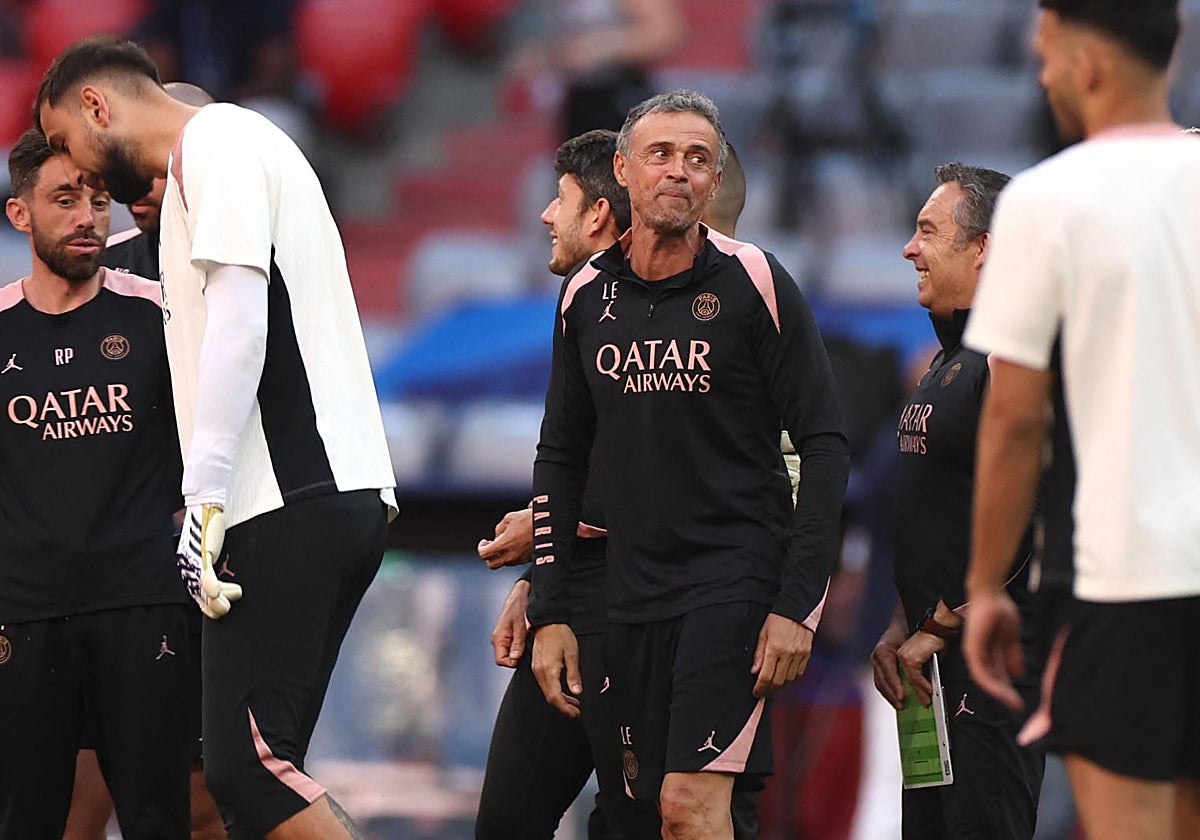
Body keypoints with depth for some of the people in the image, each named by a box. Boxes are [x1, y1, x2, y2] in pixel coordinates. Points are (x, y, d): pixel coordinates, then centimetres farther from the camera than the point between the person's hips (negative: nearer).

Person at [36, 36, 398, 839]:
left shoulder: (217, 140, -4)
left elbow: (239, 314, -15)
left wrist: (205, 496, -17)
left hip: (293, 501, -10)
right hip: (340, 495, 10)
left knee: (247, 769, -15)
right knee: (254, 769, 6)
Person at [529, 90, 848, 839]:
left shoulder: (753, 284, -7)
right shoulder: (587, 296, 8)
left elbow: (825, 446, -7)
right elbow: (560, 458, 16)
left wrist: (796, 605, -13)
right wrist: (550, 613, 10)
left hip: (736, 579, -5)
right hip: (635, 594, 5)